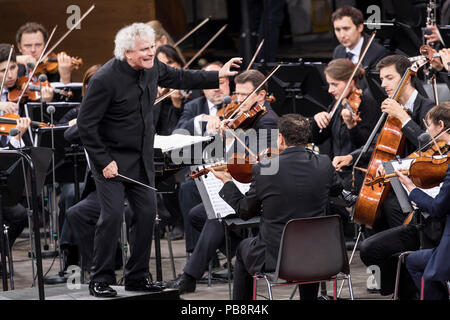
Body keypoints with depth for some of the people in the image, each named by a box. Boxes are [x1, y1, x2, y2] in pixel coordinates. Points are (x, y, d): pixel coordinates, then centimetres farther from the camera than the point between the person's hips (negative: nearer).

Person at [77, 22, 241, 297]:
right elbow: (86, 124, -18)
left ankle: (137, 276, 17)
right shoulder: (105, 79, -22)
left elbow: (178, 78, 20)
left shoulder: (152, 67, -1)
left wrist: (218, 76, 17)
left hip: (142, 160, 7)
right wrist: (104, 161, -19)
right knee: (112, 216, -12)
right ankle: (101, 280, 0)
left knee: (147, 213, 4)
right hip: (112, 159, -7)